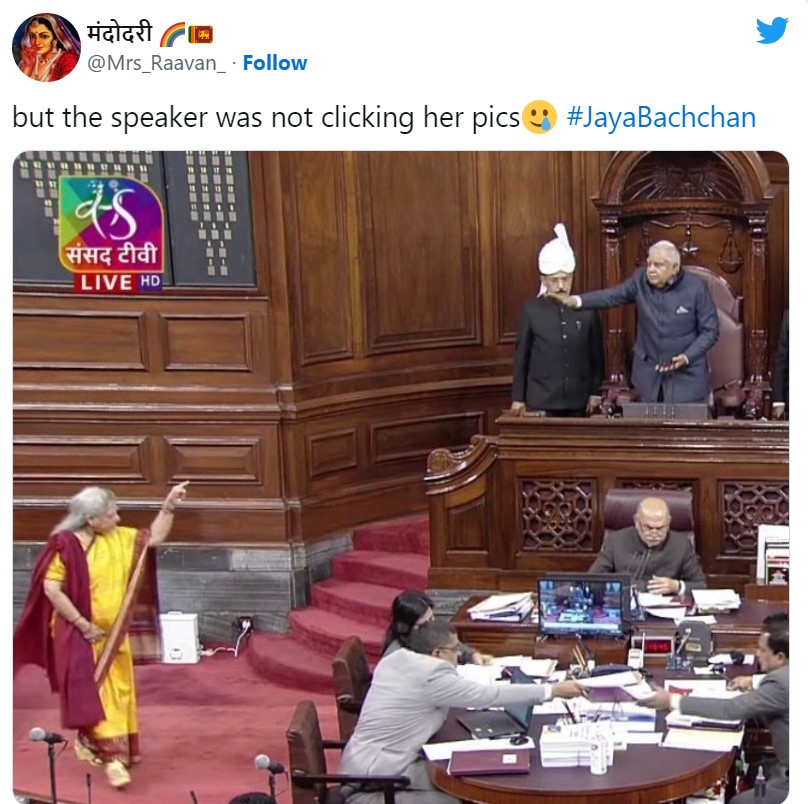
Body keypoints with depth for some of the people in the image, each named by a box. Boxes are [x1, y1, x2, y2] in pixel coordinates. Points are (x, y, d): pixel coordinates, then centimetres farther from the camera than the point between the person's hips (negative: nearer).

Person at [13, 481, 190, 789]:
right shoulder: (66, 545, -19)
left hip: (113, 632, 8)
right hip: (81, 634, -7)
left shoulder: (118, 538, 2)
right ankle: (112, 756, -7)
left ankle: (91, 742, 30)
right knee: (96, 692, -8)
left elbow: (154, 537, 12)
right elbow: (51, 589, -21)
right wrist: (83, 625, -21)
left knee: (118, 690, 13)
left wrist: (168, 505, -1)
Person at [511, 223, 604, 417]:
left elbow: (596, 354, 8)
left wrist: (595, 392, 7)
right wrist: (518, 398, 3)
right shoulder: (531, 310, -1)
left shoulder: (587, 308, 2)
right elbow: (521, 356, 3)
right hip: (541, 401, -1)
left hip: (578, 400, 1)